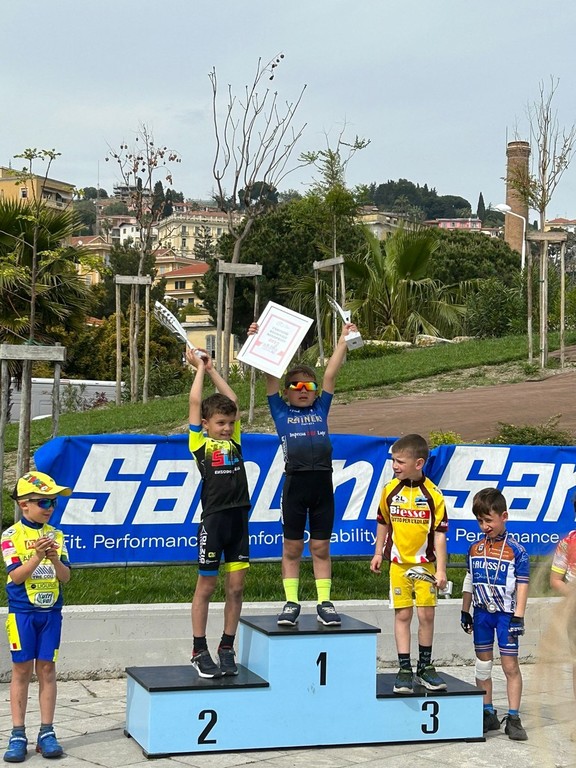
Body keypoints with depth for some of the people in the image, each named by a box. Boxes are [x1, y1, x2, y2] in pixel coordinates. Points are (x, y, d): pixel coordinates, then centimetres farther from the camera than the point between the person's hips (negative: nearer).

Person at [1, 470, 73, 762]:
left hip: (51, 611, 3)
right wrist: (37, 556, -26)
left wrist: (55, 558, -20)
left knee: (47, 669, 5)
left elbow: (65, 576, -1)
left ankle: (47, 733, 10)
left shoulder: (56, 536, 5)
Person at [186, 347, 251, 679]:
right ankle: (199, 651, 13)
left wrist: (213, 369, 21)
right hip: (213, 518, -4)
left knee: (236, 586, 6)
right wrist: (200, 368, 9)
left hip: (239, 518, 5)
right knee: (207, 586, 4)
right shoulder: (200, 442, 1)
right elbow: (196, 402, -2)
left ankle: (227, 648, 17)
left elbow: (233, 400, 16)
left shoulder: (234, 440, 12)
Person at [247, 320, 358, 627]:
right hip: (295, 483, -2)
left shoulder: (320, 409, 15)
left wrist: (343, 340, 14)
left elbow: (331, 374, 13)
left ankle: (324, 603, 12)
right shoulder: (281, 412, 10)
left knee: (321, 547, 7)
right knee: (292, 547, 6)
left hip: (323, 484, 2)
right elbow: (270, 376, 4)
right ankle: (291, 603, 12)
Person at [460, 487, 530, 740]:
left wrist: (518, 617, -12)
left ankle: (513, 718, 2)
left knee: (510, 665, -3)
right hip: (482, 613, 5)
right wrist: (465, 612, 13)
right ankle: (488, 714, 20)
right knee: (483, 663, 10)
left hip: (505, 614, -5)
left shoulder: (516, 551, -8)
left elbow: (522, 586, -8)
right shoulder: (475, 549, 5)